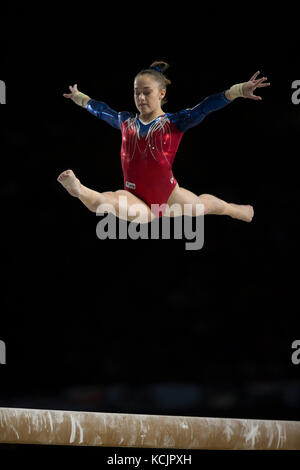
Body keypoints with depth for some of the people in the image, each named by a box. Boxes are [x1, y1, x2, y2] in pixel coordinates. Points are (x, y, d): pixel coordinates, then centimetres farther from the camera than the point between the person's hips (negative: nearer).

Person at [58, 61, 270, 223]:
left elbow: (204, 108, -18)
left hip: (168, 195, 0)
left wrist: (238, 90, -31)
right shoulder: (126, 123, 8)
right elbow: (100, 110, 28)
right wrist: (78, 97, 45)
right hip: (139, 201, 0)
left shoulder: (173, 122, -5)